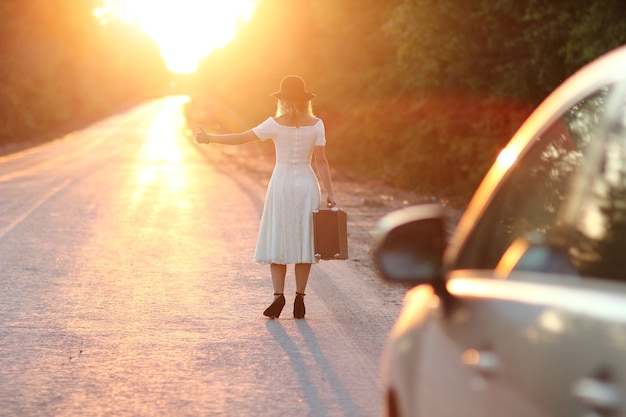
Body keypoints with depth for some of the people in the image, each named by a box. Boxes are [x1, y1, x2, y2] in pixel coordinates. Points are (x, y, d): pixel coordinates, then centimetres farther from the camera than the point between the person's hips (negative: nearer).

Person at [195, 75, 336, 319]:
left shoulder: (276, 124, -7)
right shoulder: (316, 125, -3)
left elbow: (241, 138, -5)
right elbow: (321, 161, -5)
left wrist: (209, 138, 5)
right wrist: (330, 193, -1)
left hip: (281, 184, -1)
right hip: (306, 186, 1)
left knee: (277, 242, 6)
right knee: (303, 242, 6)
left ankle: (279, 295, -5)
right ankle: (299, 298, 4)